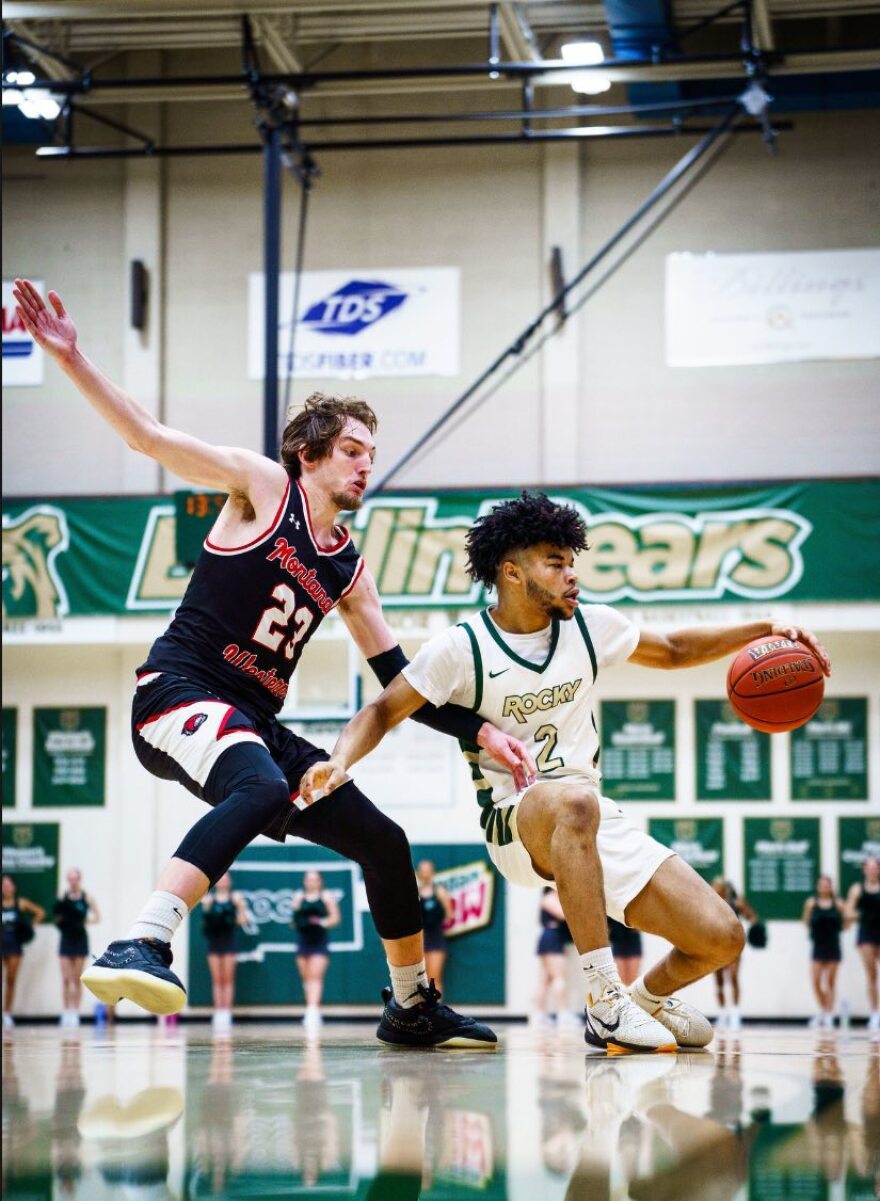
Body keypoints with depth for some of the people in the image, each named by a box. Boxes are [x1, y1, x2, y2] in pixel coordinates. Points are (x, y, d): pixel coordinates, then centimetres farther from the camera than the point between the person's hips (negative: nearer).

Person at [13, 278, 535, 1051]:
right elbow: (148, 437, -7)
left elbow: (400, 681, 19)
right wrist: (71, 359, -18)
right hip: (178, 690, -8)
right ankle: (140, 949, -50)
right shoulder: (262, 484, 0)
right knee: (262, 789, -39)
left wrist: (479, 732, 9)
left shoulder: (348, 570, 17)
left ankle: (412, 1007, 28)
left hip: (255, 723, 8)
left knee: (383, 841, 9)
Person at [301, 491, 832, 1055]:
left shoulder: (590, 626, 5)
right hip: (516, 821, -5)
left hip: (596, 819, 5)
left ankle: (651, 995, 25)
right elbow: (383, 711, -4)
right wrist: (339, 762, -23)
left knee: (721, 938, -11)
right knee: (572, 802, -43)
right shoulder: (462, 647, -8)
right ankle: (606, 1005, -39)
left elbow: (673, 651, 20)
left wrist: (763, 632, 10)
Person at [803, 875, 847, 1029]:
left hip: (833, 946, 0)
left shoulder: (838, 904, 1)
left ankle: (829, 1015, 9)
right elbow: (806, 923, 2)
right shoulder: (811, 903, 1)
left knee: (830, 982, 3)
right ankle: (823, 1010, 20)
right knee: (816, 981, -2)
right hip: (818, 946, 0)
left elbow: (845, 924, 6)